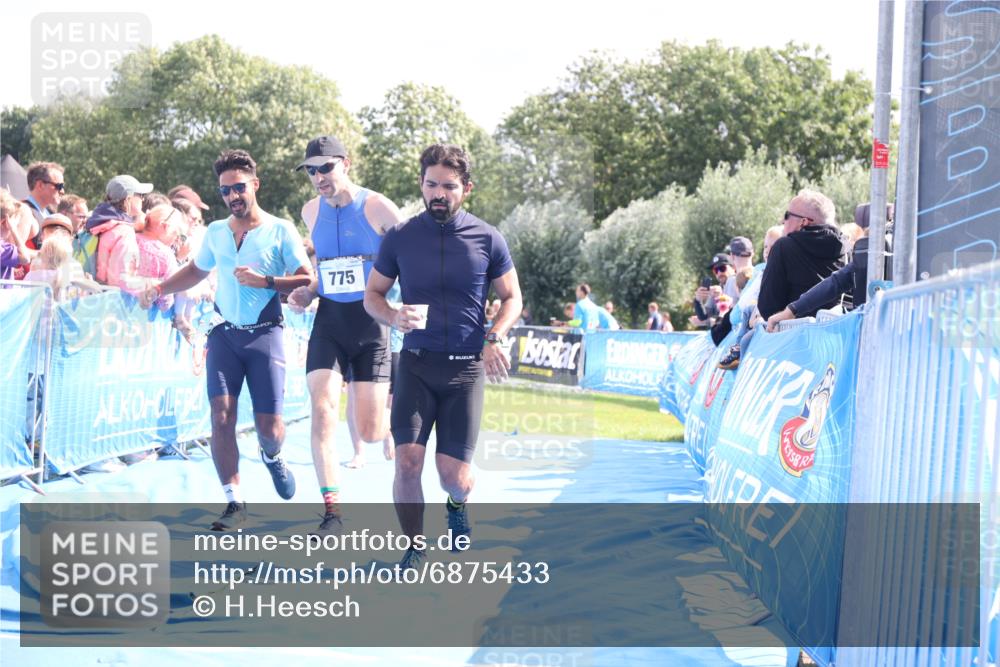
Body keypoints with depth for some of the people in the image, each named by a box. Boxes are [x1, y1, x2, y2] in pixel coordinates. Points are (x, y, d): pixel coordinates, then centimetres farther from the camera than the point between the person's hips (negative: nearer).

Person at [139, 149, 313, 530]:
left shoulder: (280, 231, -3)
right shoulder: (215, 232, 11)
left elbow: (307, 279, -7)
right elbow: (196, 270, 27)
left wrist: (266, 281, -20)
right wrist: (160, 289, 13)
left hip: (265, 333, -3)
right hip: (225, 333, 3)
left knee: (268, 425, -4)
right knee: (221, 415, -11)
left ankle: (272, 457, 34)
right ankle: (235, 503, -5)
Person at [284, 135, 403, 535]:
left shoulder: (377, 208, -10)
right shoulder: (311, 212, 7)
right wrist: (308, 294, 5)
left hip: (371, 323, -3)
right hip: (329, 322, 4)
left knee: (369, 431, -3)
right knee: (322, 411, -16)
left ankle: (394, 404, 36)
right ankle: (332, 513, -12)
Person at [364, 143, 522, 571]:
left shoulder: (488, 240, 0)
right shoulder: (400, 238, 0)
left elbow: (512, 298, 10)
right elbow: (372, 295, 10)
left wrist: (494, 338, -9)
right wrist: (394, 318, -12)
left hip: (466, 368, 0)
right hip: (416, 364, 0)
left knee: (453, 475, -3)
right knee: (407, 461, -15)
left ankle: (457, 504, 36)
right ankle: (414, 550, 6)